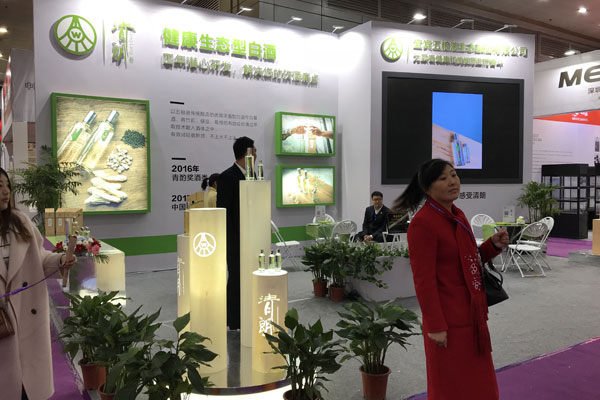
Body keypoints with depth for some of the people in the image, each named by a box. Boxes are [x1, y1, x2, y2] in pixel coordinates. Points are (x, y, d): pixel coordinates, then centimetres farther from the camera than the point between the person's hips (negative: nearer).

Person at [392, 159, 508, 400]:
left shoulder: (457, 215, 7)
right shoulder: (422, 223, -19)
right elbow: (423, 280, -20)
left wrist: (493, 245, -1)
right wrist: (435, 326, -19)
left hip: (470, 314, 8)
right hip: (447, 320, -8)